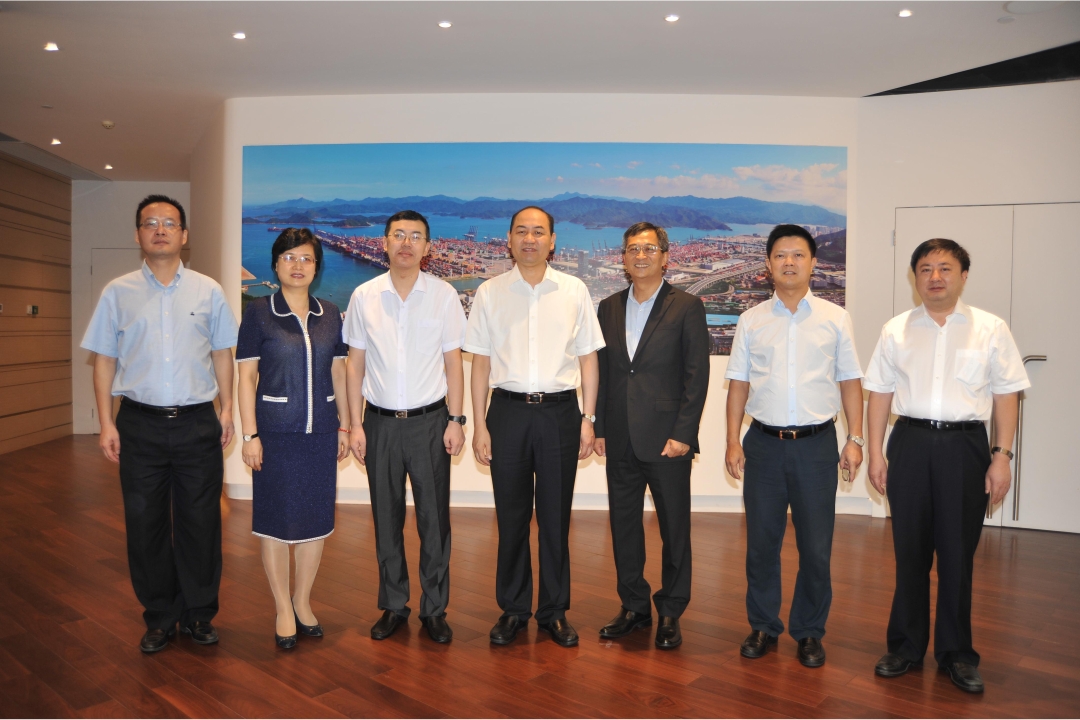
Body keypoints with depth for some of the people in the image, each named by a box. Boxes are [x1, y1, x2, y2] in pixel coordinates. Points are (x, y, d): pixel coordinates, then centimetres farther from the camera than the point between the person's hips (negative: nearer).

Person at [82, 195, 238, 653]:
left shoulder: (208, 291, 5)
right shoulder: (118, 293, 4)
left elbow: (221, 353, 8)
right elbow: (104, 359, 4)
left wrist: (227, 409, 3)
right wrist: (106, 423, -1)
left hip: (198, 423, 0)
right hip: (140, 424, 1)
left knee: (200, 524, 7)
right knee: (145, 525, 9)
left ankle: (198, 615, 23)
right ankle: (158, 618, 25)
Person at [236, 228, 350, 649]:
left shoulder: (329, 314, 7)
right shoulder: (258, 313, -2)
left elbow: (338, 373, 11)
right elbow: (246, 377, -4)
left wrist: (344, 426, 9)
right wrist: (250, 435, -8)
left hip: (321, 432, 3)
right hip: (276, 432, -3)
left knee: (316, 519, 9)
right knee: (276, 520, 5)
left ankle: (303, 602, 27)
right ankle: (284, 610, 21)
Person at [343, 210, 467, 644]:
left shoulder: (444, 295, -2)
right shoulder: (364, 296, 2)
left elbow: (453, 362, 1)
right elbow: (356, 364, 5)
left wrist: (455, 421, -4)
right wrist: (355, 424, 1)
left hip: (430, 421, -1)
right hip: (380, 423, 2)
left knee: (434, 518, 6)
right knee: (386, 519, 12)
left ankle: (435, 608, 23)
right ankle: (393, 605, 29)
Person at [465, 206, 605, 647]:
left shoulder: (574, 291, 3)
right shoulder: (489, 293, 3)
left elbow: (588, 359, 5)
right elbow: (480, 362, 4)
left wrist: (588, 419, 0)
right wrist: (479, 424, 0)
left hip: (560, 411, 0)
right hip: (507, 411, 0)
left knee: (555, 518, 9)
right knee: (511, 517, 10)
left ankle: (554, 611, 26)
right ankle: (513, 609, 28)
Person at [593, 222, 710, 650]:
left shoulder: (686, 308, -3)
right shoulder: (609, 309, 10)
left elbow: (697, 374, -7)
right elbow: (601, 372, 11)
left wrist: (682, 434, -12)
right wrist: (599, 429, 6)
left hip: (667, 439, -4)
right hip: (620, 441, 4)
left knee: (674, 529, 7)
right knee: (623, 526, 12)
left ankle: (670, 613, 23)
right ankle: (633, 607, 29)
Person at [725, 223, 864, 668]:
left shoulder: (835, 318, 4)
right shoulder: (751, 321, 6)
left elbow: (850, 381, 6)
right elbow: (739, 382, 6)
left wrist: (855, 439, -1)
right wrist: (733, 441, 0)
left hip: (817, 443, -1)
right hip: (764, 443, 1)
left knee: (816, 547, 6)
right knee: (761, 543, 10)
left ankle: (809, 632, 25)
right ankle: (763, 627, 27)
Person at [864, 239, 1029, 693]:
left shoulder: (991, 329, 2)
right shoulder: (896, 330, 6)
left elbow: (1005, 395, 1)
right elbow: (880, 394, 6)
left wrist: (1002, 456, -4)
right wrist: (876, 453, 3)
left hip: (965, 445, -1)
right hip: (910, 442, 1)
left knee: (958, 555, 7)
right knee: (909, 552, 10)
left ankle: (956, 653, 24)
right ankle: (906, 646, 24)